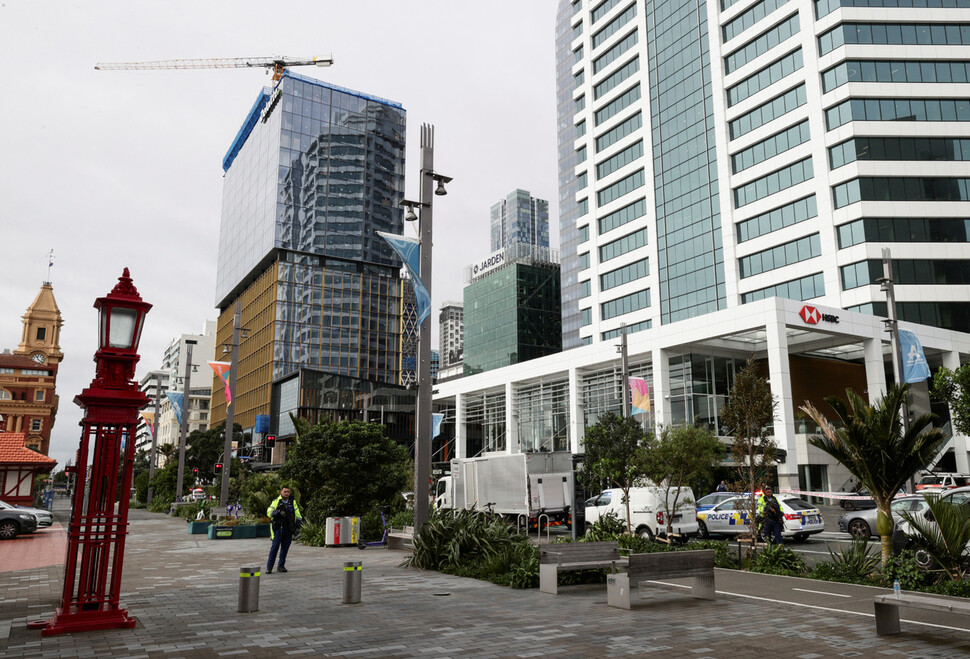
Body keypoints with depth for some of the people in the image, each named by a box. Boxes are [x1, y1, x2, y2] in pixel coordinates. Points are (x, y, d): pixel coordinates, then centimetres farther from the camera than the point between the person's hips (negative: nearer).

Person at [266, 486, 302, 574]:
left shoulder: (293, 502, 11)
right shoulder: (276, 501, 4)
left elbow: (297, 514, 14)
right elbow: (269, 512, -4)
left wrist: (299, 521, 0)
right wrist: (278, 512, -22)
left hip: (289, 528, 3)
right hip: (278, 527, -3)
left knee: (285, 547, 7)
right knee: (275, 546, -9)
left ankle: (281, 566, 18)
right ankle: (269, 567, -6)